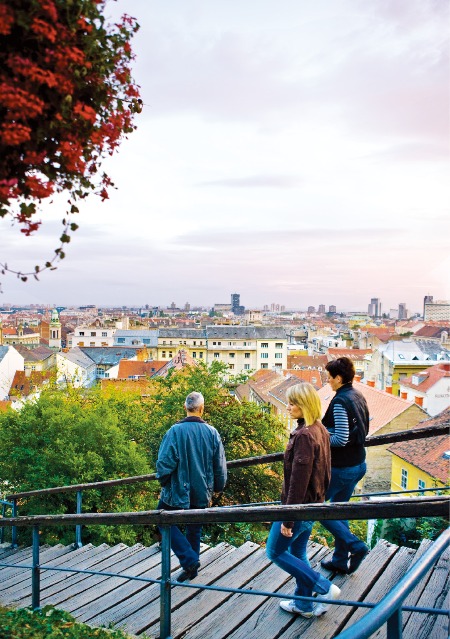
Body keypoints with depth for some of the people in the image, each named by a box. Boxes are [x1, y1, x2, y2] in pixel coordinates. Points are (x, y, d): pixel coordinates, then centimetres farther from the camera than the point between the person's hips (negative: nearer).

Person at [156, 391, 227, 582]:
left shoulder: (175, 431, -16)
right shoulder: (212, 432, -5)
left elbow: (164, 462, -17)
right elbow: (220, 466, 1)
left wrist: (163, 481, 2)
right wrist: (217, 487, 17)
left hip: (178, 490, -4)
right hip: (202, 493, 4)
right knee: (194, 528, 20)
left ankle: (189, 560, 2)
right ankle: (192, 566, 29)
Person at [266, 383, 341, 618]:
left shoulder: (304, 435, -25)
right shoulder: (320, 431, 4)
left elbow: (298, 481, -25)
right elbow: (324, 473, 13)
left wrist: (287, 518, -20)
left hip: (300, 506, -9)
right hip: (314, 504, 9)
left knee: (275, 551, 7)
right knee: (297, 552, 21)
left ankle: (325, 588, 6)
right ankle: (303, 604, 32)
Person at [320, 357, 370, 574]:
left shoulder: (340, 402, -21)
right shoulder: (359, 397, 6)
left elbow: (341, 439, -26)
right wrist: (328, 431, 10)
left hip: (341, 467, -9)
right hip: (358, 464, 9)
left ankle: (354, 545, 2)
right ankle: (341, 560, 29)